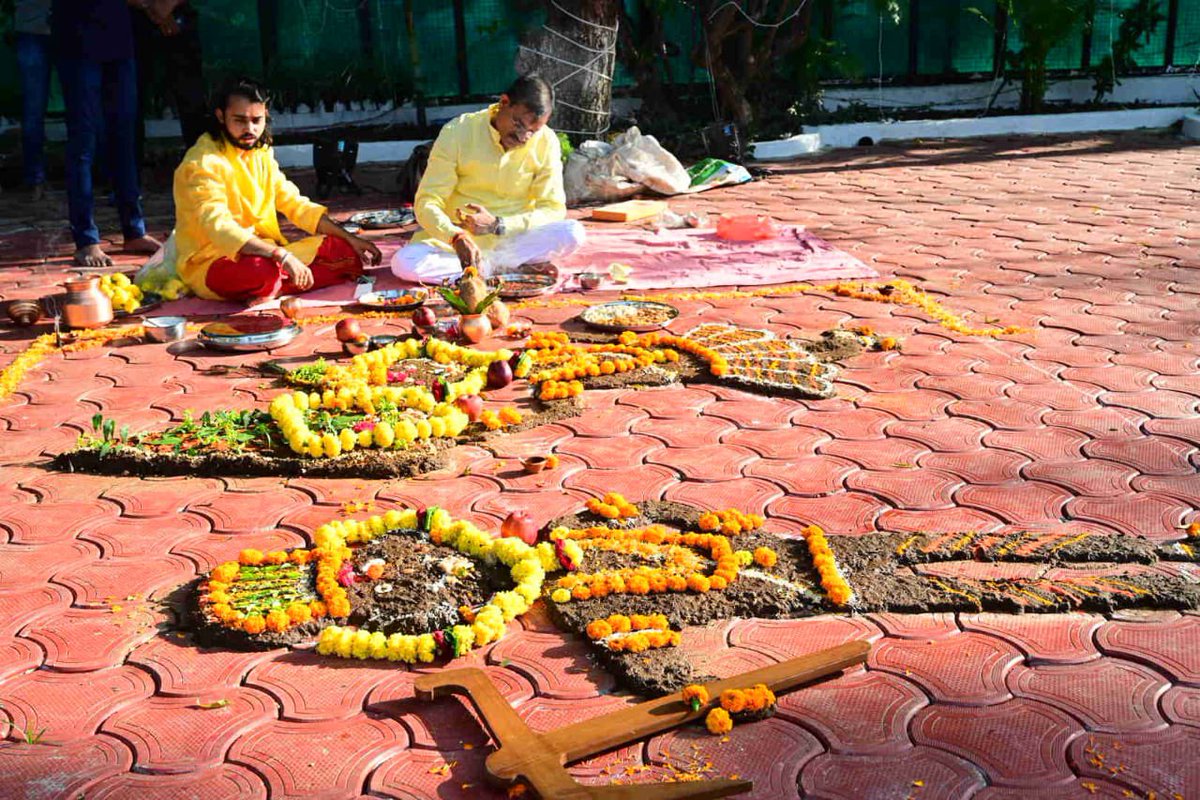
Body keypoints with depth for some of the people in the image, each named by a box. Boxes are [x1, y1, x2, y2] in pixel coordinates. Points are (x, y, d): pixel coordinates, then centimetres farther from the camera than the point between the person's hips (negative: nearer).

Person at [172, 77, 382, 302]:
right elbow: (219, 227, -29)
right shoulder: (203, 163, -15)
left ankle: (271, 289, -19)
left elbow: (295, 203, 12)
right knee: (262, 271, -43)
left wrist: (350, 239, 1)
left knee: (345, 252, -9)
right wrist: (281, 256, -40)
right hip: (210, 265, -8)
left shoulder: (260, 153, 10)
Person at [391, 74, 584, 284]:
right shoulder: (457, 132, -10)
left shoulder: (546, 143, -5)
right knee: (403, 262, -31)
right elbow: (427, 202, -13)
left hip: (516, 240, 1)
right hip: (455, 239, 0)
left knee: (573, 233, -27)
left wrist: (497, 225, -22)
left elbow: (554, 210, -7)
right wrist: (457, 237, -35)